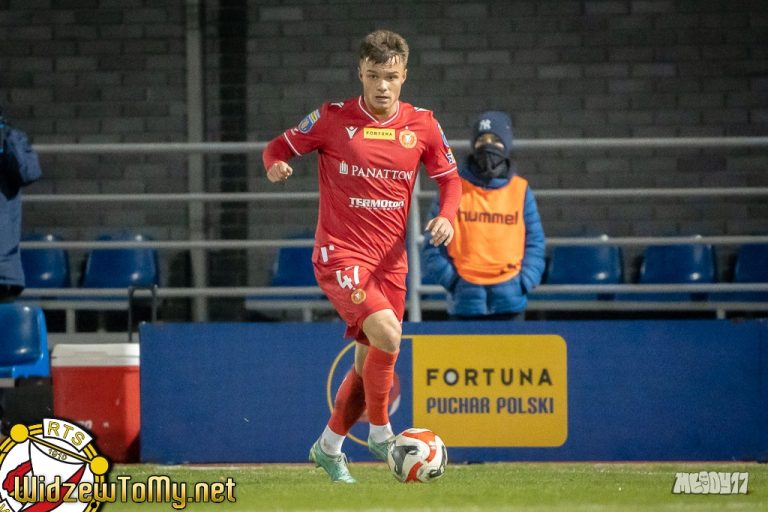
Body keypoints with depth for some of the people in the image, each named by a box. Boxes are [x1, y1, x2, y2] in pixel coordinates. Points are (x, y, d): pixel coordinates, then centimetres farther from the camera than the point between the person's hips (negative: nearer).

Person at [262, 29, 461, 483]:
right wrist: (276, 164, -20)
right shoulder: (333, 119, -6)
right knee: (386, 332, -25)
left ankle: (329, 447, 28)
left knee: (371, 361, 8)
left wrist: (447, 216, -7)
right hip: (340, 254, -5)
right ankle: (381, 433, -7)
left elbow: (450, 178, 13)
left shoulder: (422, 125, 3)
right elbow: (280, 147, 4)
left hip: (390, 259, 5)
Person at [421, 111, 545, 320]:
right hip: (466, 301, -1)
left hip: (509, 302, 1)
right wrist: (450, 279, -7)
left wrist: (525, 281, -3)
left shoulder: (521, 191, 7)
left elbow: (535, 242, 10)